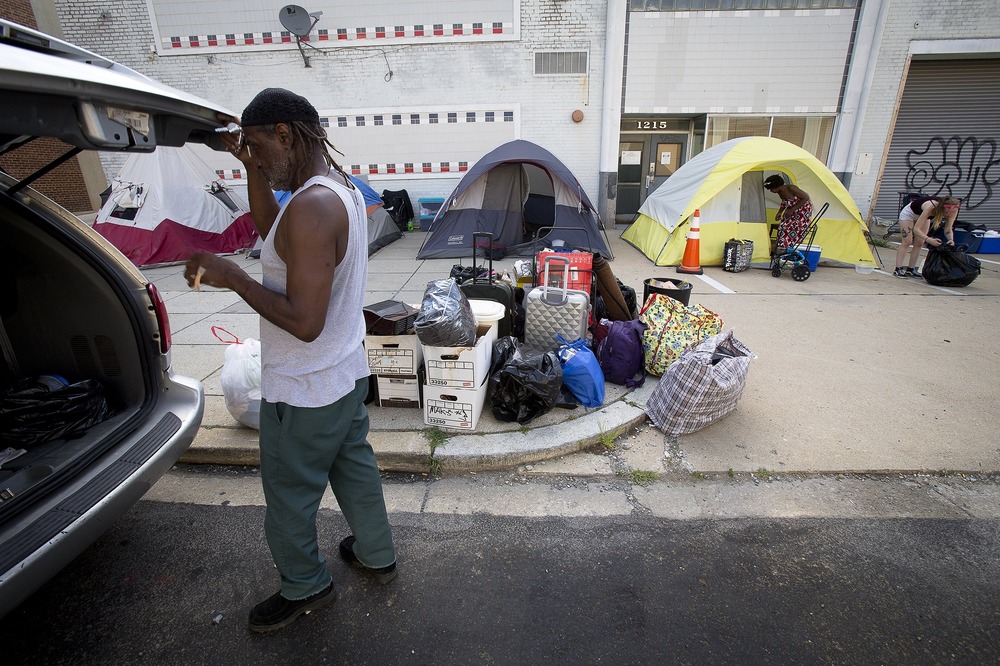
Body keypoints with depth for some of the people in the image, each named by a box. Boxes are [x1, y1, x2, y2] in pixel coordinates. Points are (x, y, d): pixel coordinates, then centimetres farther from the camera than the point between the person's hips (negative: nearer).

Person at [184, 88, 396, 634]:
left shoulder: (310, 207, -27)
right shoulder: (342, 188, 4)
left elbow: (304, 322, -30)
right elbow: (275, 235, 17)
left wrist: (233, 279, -19)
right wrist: (250, 167, 8)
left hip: (303, 393, -9)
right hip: (348, 374, 9)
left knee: (288, 496, 15)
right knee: (355, 468, 25)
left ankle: (305, 586, 40)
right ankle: (376, 555, 46)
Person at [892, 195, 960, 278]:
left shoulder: (953, 210, -27)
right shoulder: (930, 207, -43)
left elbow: (948, 229, -18)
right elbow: (916, 229, -44)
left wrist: (951, 239, -38)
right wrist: (929, 239, -57)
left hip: (923, 215, 6)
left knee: (919, 243, 0)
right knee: (907, 242, -11)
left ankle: (911, 269, 4)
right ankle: (898, 269, -11)